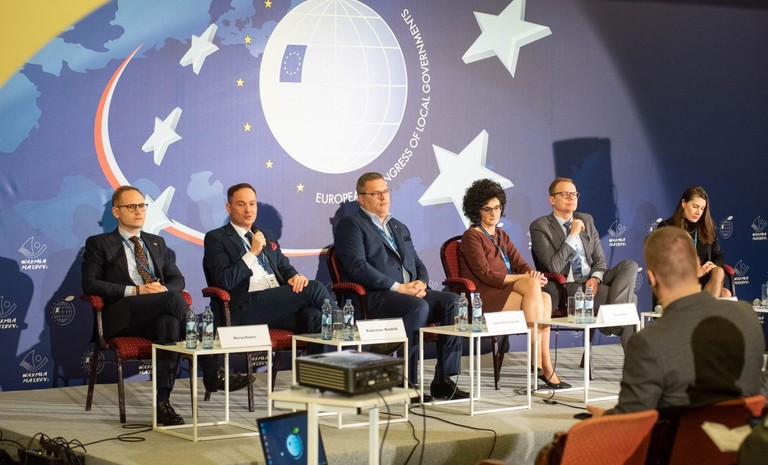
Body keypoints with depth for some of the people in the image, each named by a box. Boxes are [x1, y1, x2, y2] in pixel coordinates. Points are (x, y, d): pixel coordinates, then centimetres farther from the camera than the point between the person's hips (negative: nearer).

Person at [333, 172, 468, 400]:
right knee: (419, 307, -35)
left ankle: (443, 380, -19)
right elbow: (357, 266, -10)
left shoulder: (400, 228, 28)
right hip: (376, 297, -7)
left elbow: (417, 262, 24)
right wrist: (398, 287, -17)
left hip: (411, 293, 7)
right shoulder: (351, 225, 4)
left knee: (453, 301, -18)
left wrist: (421, 283, -1)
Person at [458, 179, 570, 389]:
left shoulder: (501, 237, 23)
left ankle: (543, 363, -27)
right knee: (532, 286, -30)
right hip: (482, 297, -7)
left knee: (545, 299, -24)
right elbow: (485, 275, -12)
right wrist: (523, 278, -16)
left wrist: (533, 274, -13)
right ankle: (541, 364, -30)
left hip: (506, 292, 7)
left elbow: (521, 265, 12)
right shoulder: (471, 236, -1)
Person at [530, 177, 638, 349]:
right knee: (630, 299, -26)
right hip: (568, 287, -6)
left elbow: (600, 259, 14)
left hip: (592, 279, 6)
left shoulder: (586, 220, 16)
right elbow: (554, 267, -15)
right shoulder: (540, 227, -3)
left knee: (630, 265, -24)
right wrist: (573, 235, -15)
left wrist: (595, 278, -10)